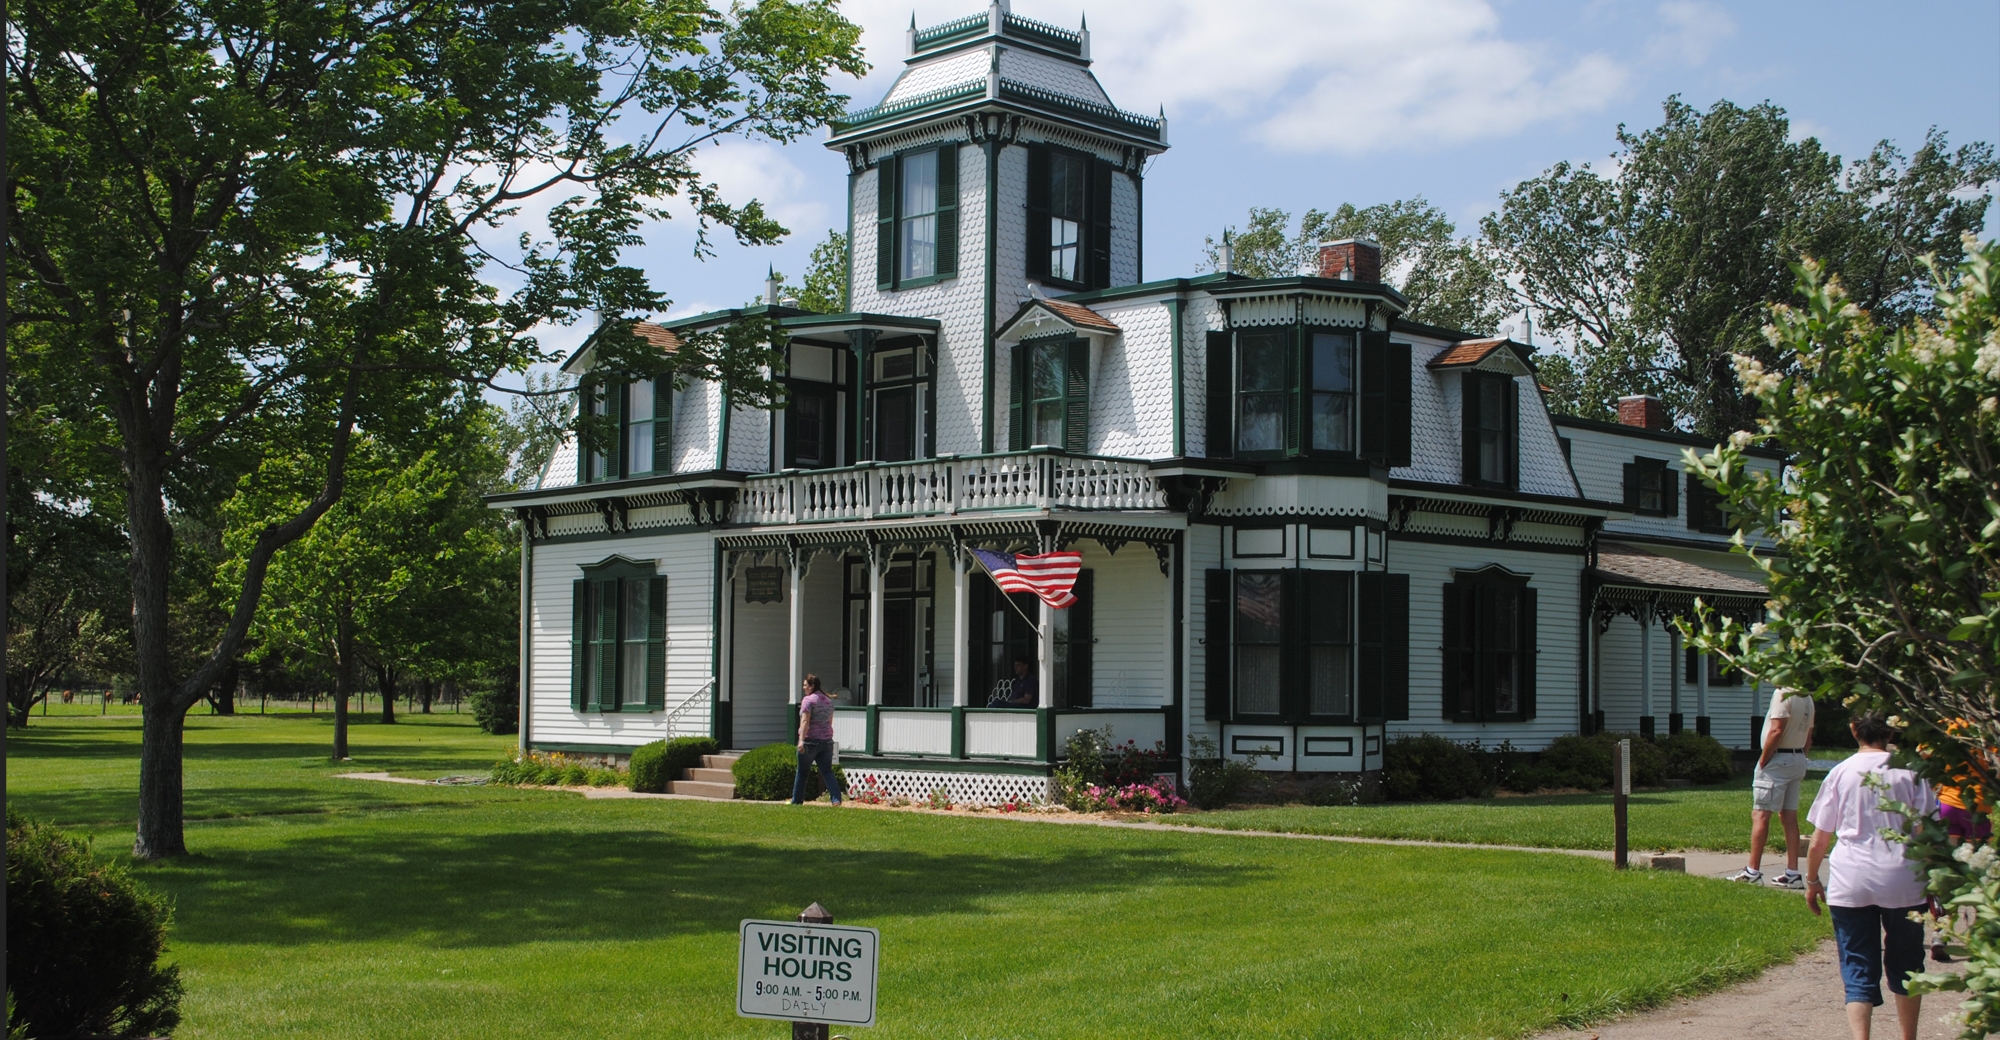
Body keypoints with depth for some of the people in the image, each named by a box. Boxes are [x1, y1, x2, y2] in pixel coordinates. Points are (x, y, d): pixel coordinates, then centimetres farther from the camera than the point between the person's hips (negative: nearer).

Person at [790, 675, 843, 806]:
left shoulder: (808, 700, -9)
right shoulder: (828, 701, 14)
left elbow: (805, 721, -19)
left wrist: (801, 740, -26)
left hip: (811, 741, -6)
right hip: (826, 741, 6)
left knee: (802, 772, 9)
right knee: (827, 771, 2)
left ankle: (796, 800, 16)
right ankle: (836, 799, -14)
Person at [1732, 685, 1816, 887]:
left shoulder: (1782, 694, -15)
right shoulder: (1807, 698, 13)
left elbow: (1776, 731, -21)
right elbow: (1808, 737, 17)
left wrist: (1763, 760, -14)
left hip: (1778, 759, -9)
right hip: (1798, 759, 9)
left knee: (1760, 814, -5)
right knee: (1789, 816, 10)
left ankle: (1753, 871, -6)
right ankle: (1792, 874, 9)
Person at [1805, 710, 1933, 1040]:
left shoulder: (1841, 773, 1)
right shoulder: (1909, 771, -1)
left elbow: (1818, 840, 3)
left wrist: (1812, 881, 15)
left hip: (1850, 883, 0)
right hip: (1902, 880, 0)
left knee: (1858, 967, 3)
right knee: (1905, 964, 17)